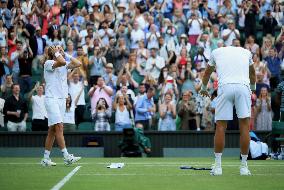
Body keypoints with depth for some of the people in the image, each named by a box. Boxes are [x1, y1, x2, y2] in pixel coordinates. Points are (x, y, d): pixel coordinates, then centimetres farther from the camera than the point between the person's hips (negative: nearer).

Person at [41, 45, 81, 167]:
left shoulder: (64, 66, 16)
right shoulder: (48, 63, -6)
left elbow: (78, 64, 7)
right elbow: (62, 62, -23)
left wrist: (66, 54, 8)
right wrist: (57, 53, -7)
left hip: (62, 99, 7)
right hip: (51, 99, -7)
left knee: (52, 130, 6)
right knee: (59, 126, -16)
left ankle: (46, 158, 9)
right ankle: (66, 157, -22)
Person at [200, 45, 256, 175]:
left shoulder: (216, 52, 25)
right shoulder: (246, 52, 27)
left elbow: (207, 73, 40)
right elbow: (252, 73, 44)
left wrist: (203, 89, 58)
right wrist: (253, 88, 63)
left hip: (224, 87, 0)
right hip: (243, 86, 0)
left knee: (220, 127, 4)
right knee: (244, 126, 3)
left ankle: (217, 166, 3)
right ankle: (244, 167, 2)